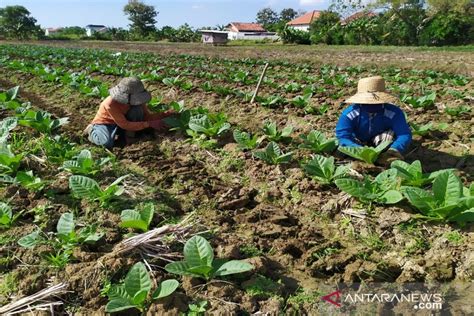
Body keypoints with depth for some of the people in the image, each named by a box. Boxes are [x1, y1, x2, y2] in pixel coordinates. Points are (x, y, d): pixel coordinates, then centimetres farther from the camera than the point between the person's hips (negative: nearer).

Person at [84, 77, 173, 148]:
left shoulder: (135, 99, -20)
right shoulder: (111, 104, -37)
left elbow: (147, 116, -14)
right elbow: (125, 125, -35)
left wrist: (164, 114, -31)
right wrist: (150, 124, -40)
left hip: (122, 121, 4)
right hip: (104, 123, -4)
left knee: (137, 109, -24)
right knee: (108, 143, -35)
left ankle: (129, 137, -12)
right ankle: (92, 131, -1)